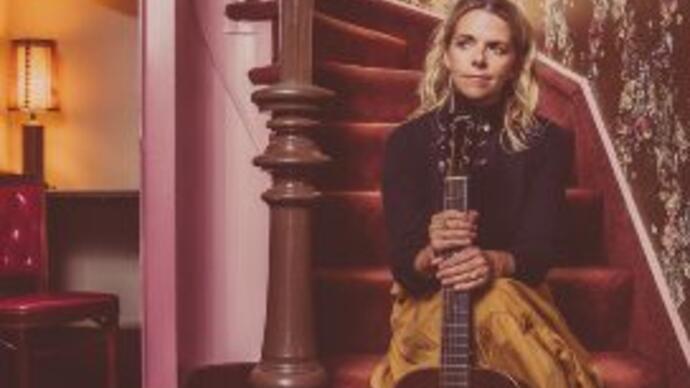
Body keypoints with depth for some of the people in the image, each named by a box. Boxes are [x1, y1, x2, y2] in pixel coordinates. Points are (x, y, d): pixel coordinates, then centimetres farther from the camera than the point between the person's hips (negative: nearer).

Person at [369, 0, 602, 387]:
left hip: (518, 294, 2)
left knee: (499, 303, -34)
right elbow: (403, 263, -8)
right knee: (497, 312, -34)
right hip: (429, 302, -1)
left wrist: (496, 263, -32)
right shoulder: (409, 141, -3)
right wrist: (432, 254, -33)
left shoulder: (547, 141, -1)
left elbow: (544, 246, -9)